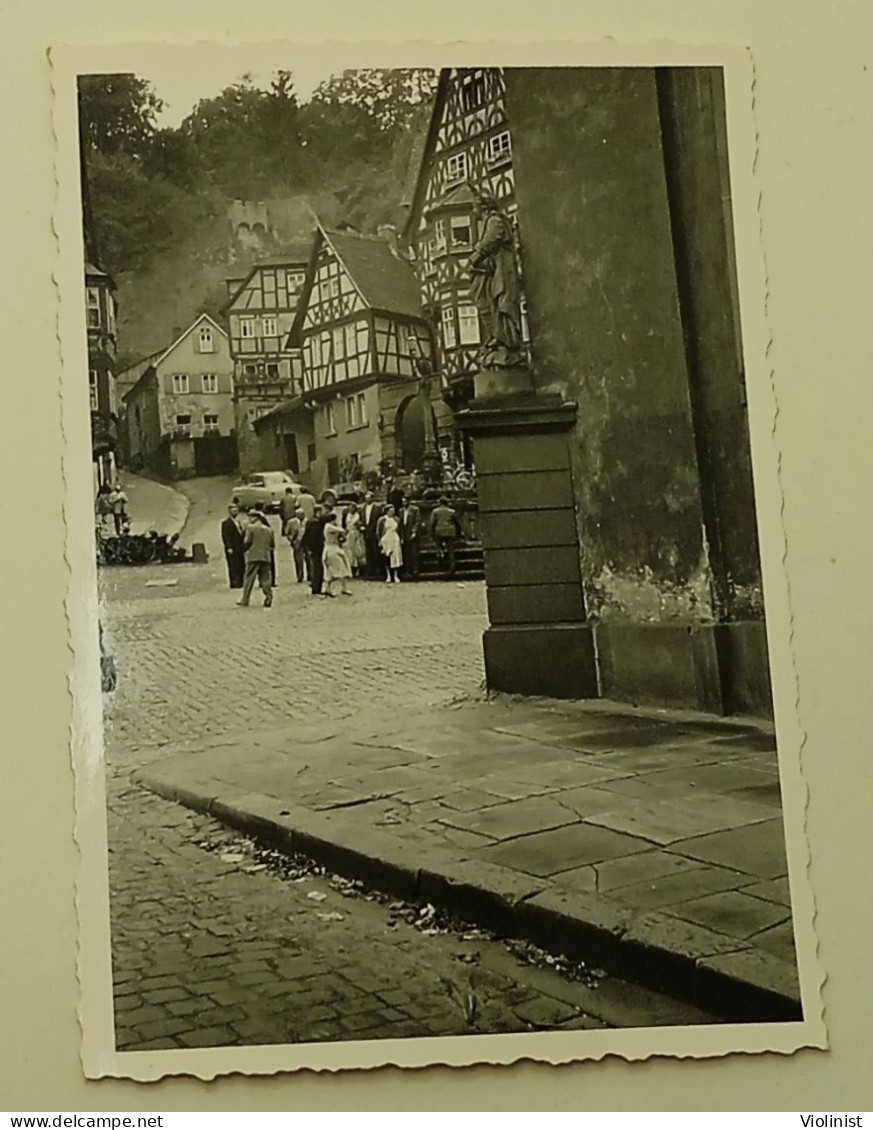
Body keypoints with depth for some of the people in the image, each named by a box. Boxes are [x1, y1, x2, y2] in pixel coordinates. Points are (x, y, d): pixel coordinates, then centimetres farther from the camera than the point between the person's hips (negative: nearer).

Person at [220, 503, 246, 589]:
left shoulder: (238, 522, 20)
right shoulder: (226, 523, -3)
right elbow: (225, 536, -10)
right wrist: (229, 547, -17)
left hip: (240, 549, 7)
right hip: (232, 550, -7)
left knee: (241, 567, 3)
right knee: (233, 568, -8)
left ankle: (240, 583, 6)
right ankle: (234, 583, -7)